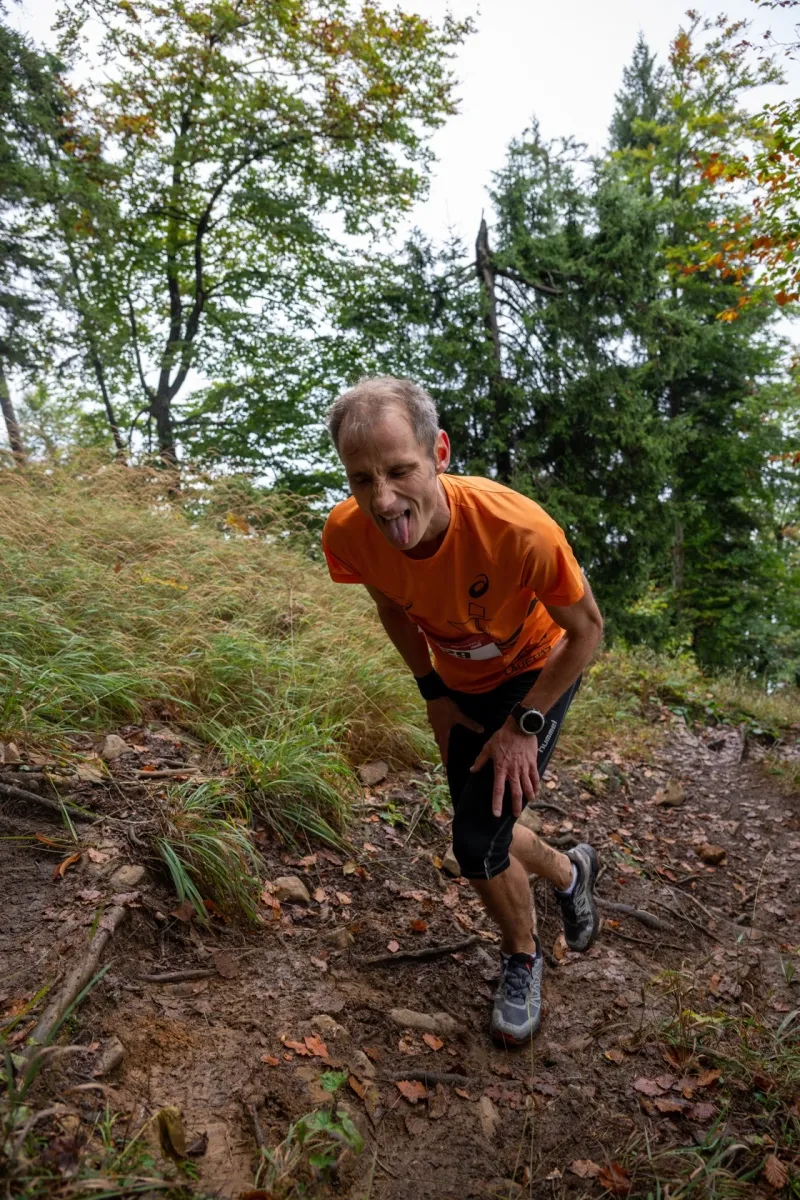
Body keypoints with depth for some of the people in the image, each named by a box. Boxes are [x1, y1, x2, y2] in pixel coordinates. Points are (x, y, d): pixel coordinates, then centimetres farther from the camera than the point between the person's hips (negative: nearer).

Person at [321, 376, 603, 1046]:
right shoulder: (348, 534, -28)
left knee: (478, 842, -11)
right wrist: (433, 693, -3)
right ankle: (570, 872, 49)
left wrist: (526, 725, -19)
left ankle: (523, 959, 22)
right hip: (460, 685, 5)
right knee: (485, 833, 15)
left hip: (538, 673, -4)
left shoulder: (519, 529, -40)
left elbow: (586, 630, -20)